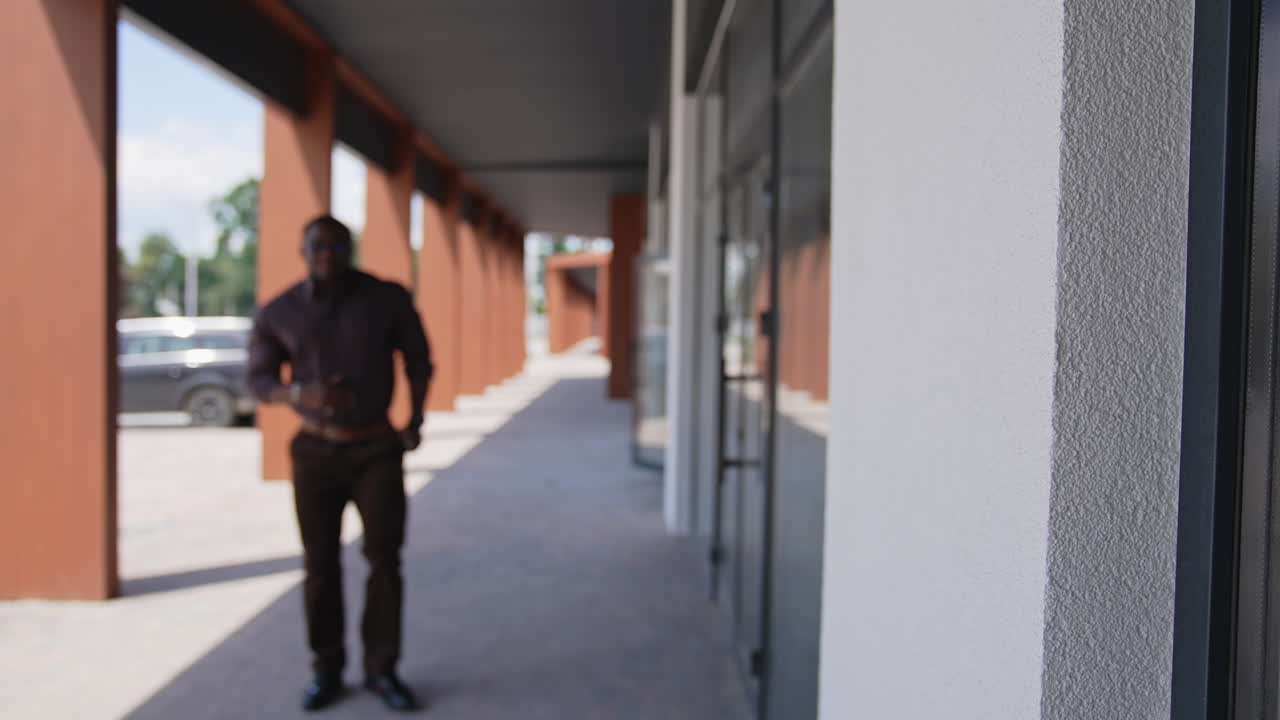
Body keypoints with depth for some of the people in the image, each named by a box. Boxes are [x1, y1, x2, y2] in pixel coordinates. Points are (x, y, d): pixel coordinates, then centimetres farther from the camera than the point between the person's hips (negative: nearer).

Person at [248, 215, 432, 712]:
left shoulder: (389, 298, -8)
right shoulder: (278, 313, -6)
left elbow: (417, 358, 5)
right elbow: (259, 381, 0)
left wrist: (416, 422, -7)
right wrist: (303, 396, -22)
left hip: (378, 450, 0)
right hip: (315, 452, 1)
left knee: (384, 559, -3)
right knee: (321, 564, 4)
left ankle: (381, 670, 13)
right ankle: (327, 671, 20)